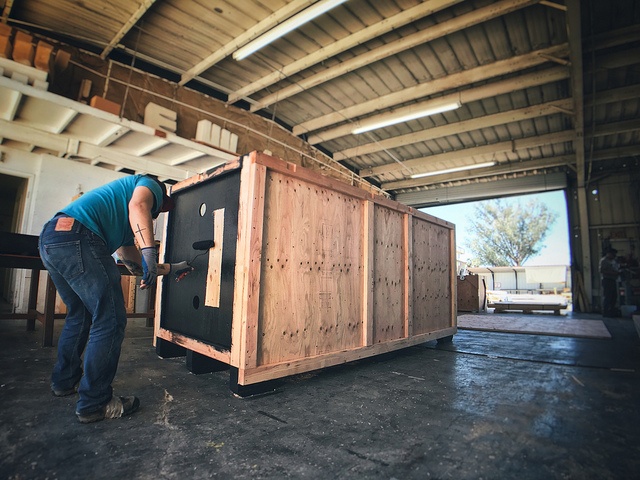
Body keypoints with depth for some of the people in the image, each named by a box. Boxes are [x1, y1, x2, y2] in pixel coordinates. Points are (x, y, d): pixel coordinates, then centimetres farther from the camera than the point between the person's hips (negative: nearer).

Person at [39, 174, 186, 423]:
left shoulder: (126, 223, 35)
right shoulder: (150, 185, 13)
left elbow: (134, 263, 32)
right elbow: (138, 205, -13)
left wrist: (166, 268, 42)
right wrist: (149, 250, -24)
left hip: (49, 239, 11)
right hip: (77, 235, -11)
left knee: (80, 315, 25)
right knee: (110, 321, -4)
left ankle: (65, 380, 40)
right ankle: (94, 403, 4)